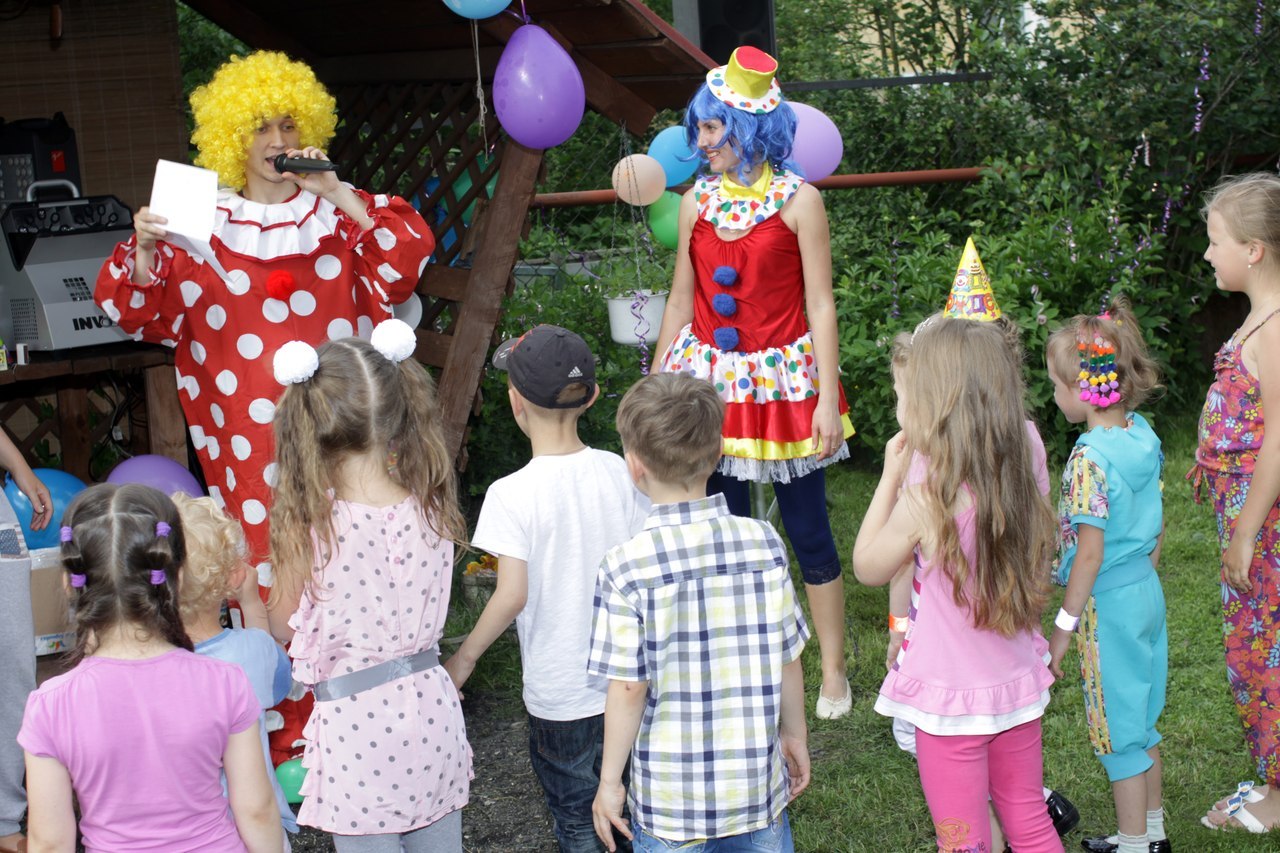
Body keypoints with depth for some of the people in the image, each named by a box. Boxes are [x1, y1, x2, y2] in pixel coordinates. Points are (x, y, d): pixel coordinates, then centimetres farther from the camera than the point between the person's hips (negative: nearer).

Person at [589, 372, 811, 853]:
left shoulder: (627, 567, -17)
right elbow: (788, 659, 0)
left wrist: (609, 781, -1)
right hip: (759, 785, 3)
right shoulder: (764, 544, -7)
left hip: (672, 797, -3)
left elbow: (628, 688, -14)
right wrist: (795, 735, 17)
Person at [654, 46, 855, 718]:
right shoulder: (697, 202, 4)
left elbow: (820, 305, -6)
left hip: (783, 381, -3)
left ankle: (833, 675, 18)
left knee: (808, 531, 4)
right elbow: (681, 301, 11)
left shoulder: (799, 201, -7)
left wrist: (828, 399, -11)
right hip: (711, 382, 3)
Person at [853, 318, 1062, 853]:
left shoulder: (928, 494, -23)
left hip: (951, 699, -6)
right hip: (1017, 685, 6)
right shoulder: (1019, 479, -6)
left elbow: (868, 567, -7)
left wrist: (891, 476, -3)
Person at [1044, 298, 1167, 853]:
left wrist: (1064, 625, -15)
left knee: (1118, 728, 6)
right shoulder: (1144, 435, 1)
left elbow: (1090, 553, -22)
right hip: (1147, 590, 8)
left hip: (1108, 603, -8)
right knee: (1141, 717, 20)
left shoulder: (1089, 458, -23)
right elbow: (1157, 524, 10)